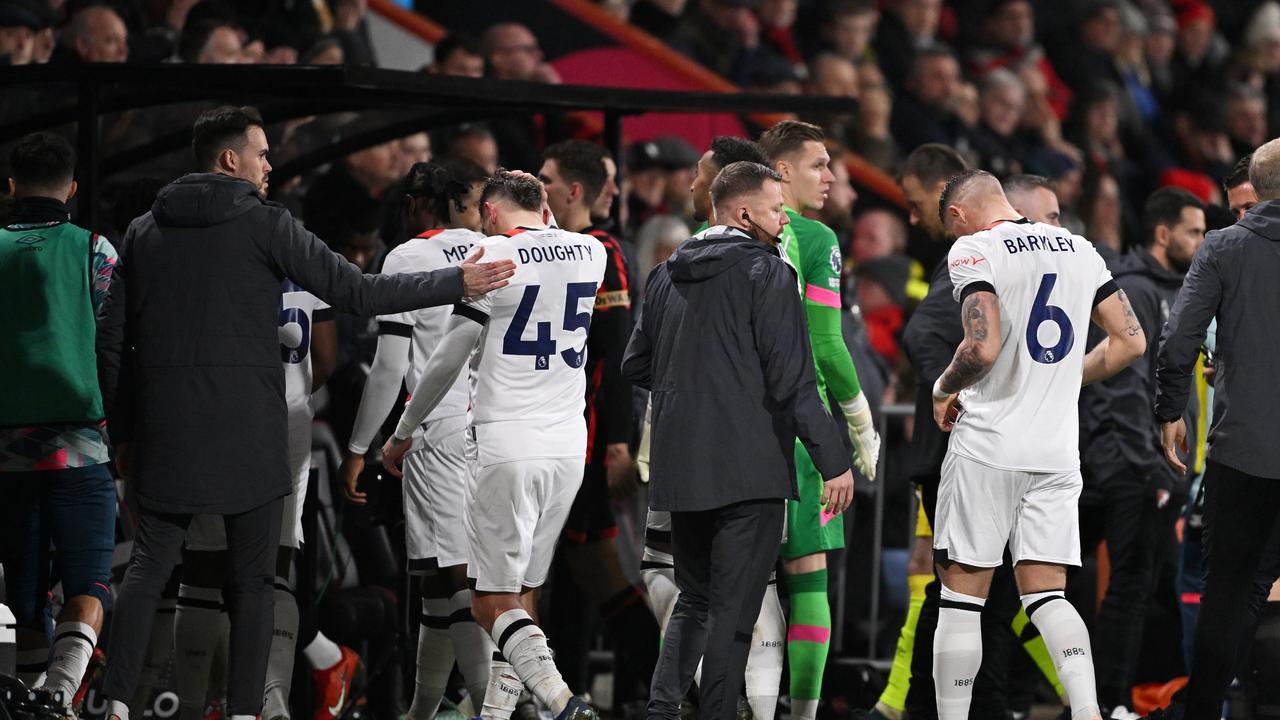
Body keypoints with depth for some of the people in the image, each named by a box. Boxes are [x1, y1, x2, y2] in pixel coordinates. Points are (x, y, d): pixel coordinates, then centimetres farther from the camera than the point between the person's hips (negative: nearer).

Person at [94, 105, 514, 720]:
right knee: (251, 578, 4)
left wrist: (124, 432, 16)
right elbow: (356, 292, -6)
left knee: (147, 566, 5)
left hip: (167, 435, 3)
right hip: (247, 433, -3)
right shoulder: (265, 224, -4)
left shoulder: (144, 232, 9)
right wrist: (458, 284, 1)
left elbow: (112, 341, 9)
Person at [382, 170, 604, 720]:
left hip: (506, 448, -6)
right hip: (568, 447, 6)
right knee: (523, 588, 16)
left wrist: (402, 433, 7)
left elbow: (448, 361, -4)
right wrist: (542, 212, 30)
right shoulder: (591, 254, 6)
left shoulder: (493, 257, -9)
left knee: (493, 601, -4)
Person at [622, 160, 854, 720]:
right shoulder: (767, 272, -9)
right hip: (749, 469, -6)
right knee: (732, 610, -2)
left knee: (693, 600, 18)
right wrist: (833, 462, -13)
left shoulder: (667, 276, 11)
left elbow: (636, 367, 18)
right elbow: (792, 379, -15)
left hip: (680, 467, 6)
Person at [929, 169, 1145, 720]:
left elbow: (983, 348, -22)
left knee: (962, 596, 2)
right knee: (1045, 595, 7)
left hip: (987, 448, -5)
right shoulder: (1078, 249, 11)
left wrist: (943, 391, -3)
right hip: (1057, 453, 5)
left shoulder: (973, 249, -8)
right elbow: (1131, 342, 12)